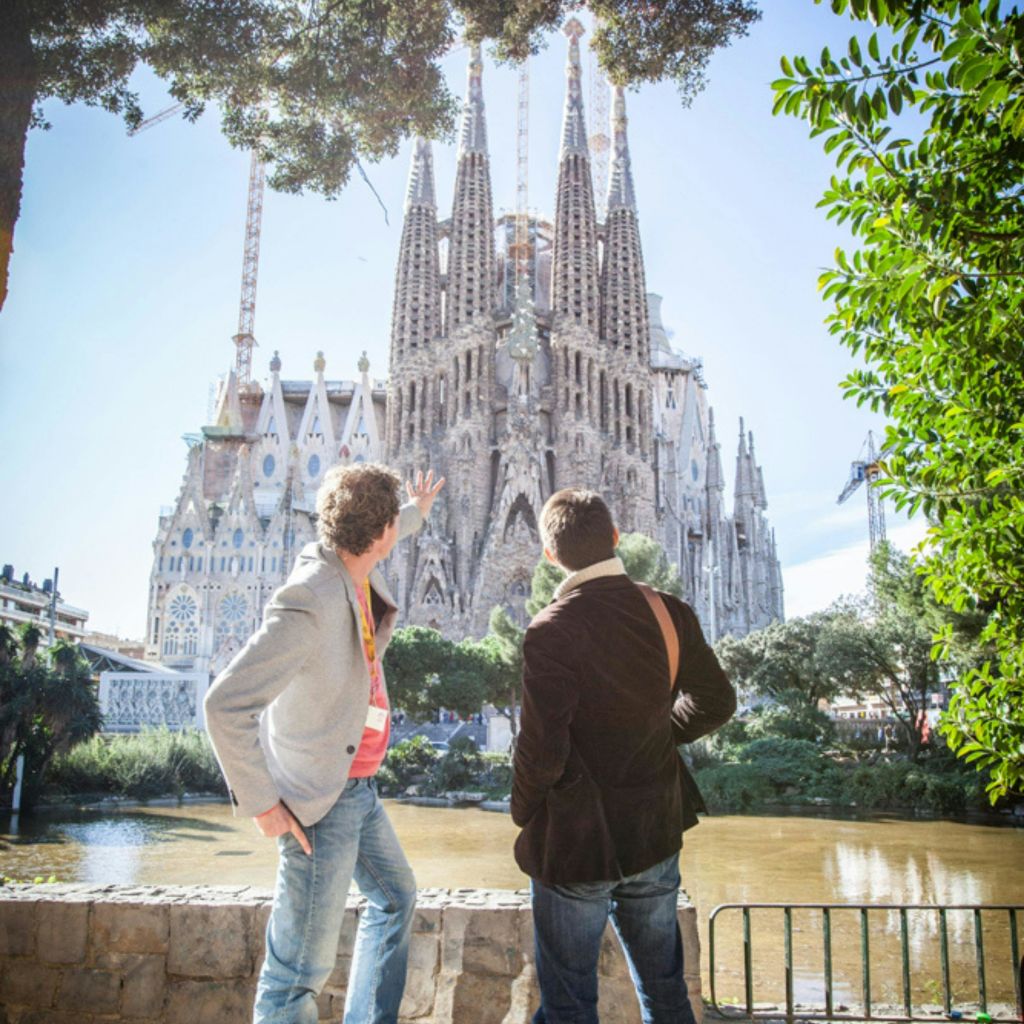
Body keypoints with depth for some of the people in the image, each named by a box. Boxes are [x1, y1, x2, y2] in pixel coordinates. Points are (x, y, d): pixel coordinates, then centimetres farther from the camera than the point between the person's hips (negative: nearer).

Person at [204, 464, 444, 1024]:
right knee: (302, 968, 3)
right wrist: (260, 804, -23)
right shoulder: (310, 603, -29)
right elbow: (225, 703, -30)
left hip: (358, 789, 10)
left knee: (395, 899, 26)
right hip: (321, 801, -10)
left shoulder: (354, 572, -2)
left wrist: (416, 512, 42)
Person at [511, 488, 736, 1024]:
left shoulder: (552, 631, -23)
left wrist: (524, 813, -5)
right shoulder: (671, 614, -6)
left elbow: (542, 752, -25)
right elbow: (715, 704, 7)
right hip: (656, 835, 5)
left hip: (576, 844, -5)